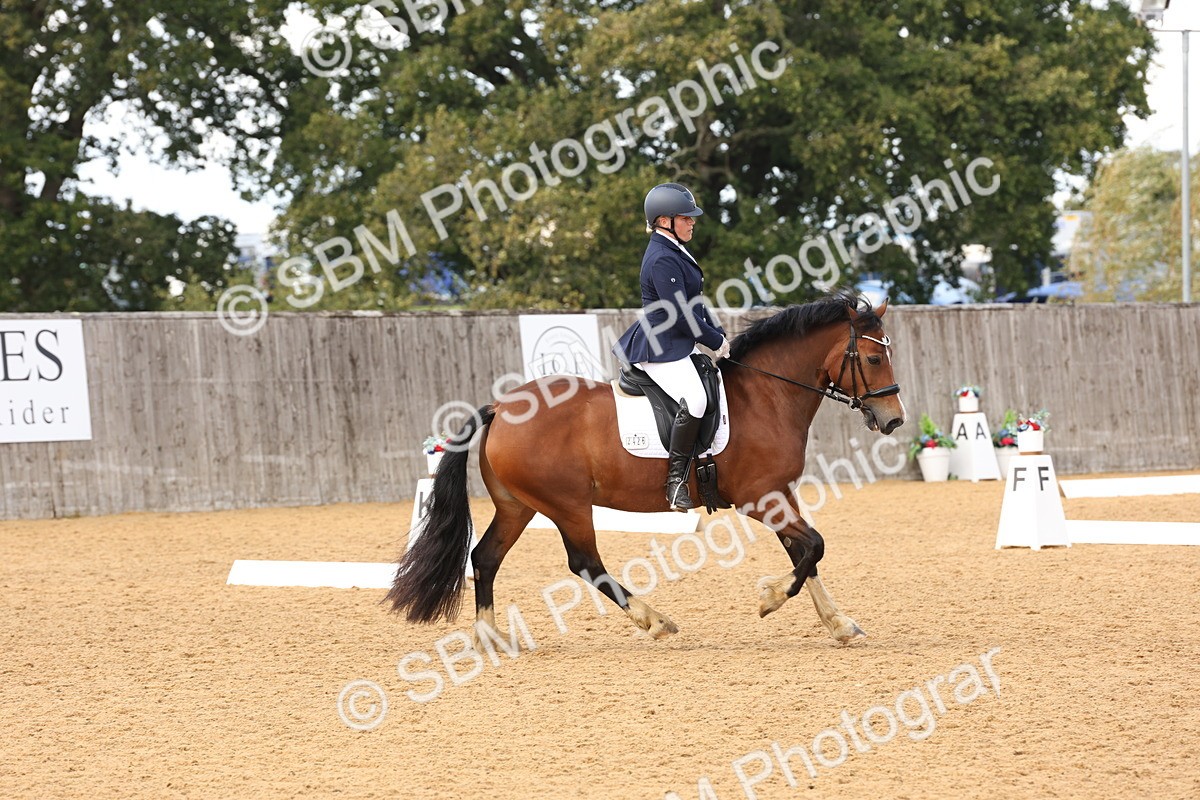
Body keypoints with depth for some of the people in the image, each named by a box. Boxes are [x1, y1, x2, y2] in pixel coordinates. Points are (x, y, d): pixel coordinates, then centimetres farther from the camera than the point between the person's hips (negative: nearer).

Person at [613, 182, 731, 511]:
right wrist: (717, 342, -10)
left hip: (678, 345, 12)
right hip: (661, 350, -12)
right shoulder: (662, 260, -18)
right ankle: (676, 479, -23)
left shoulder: (674, 252, 15)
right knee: (694, 400, -28)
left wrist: (719, 336, 10)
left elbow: (694, 304, 21)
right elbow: (680, 315, -21)